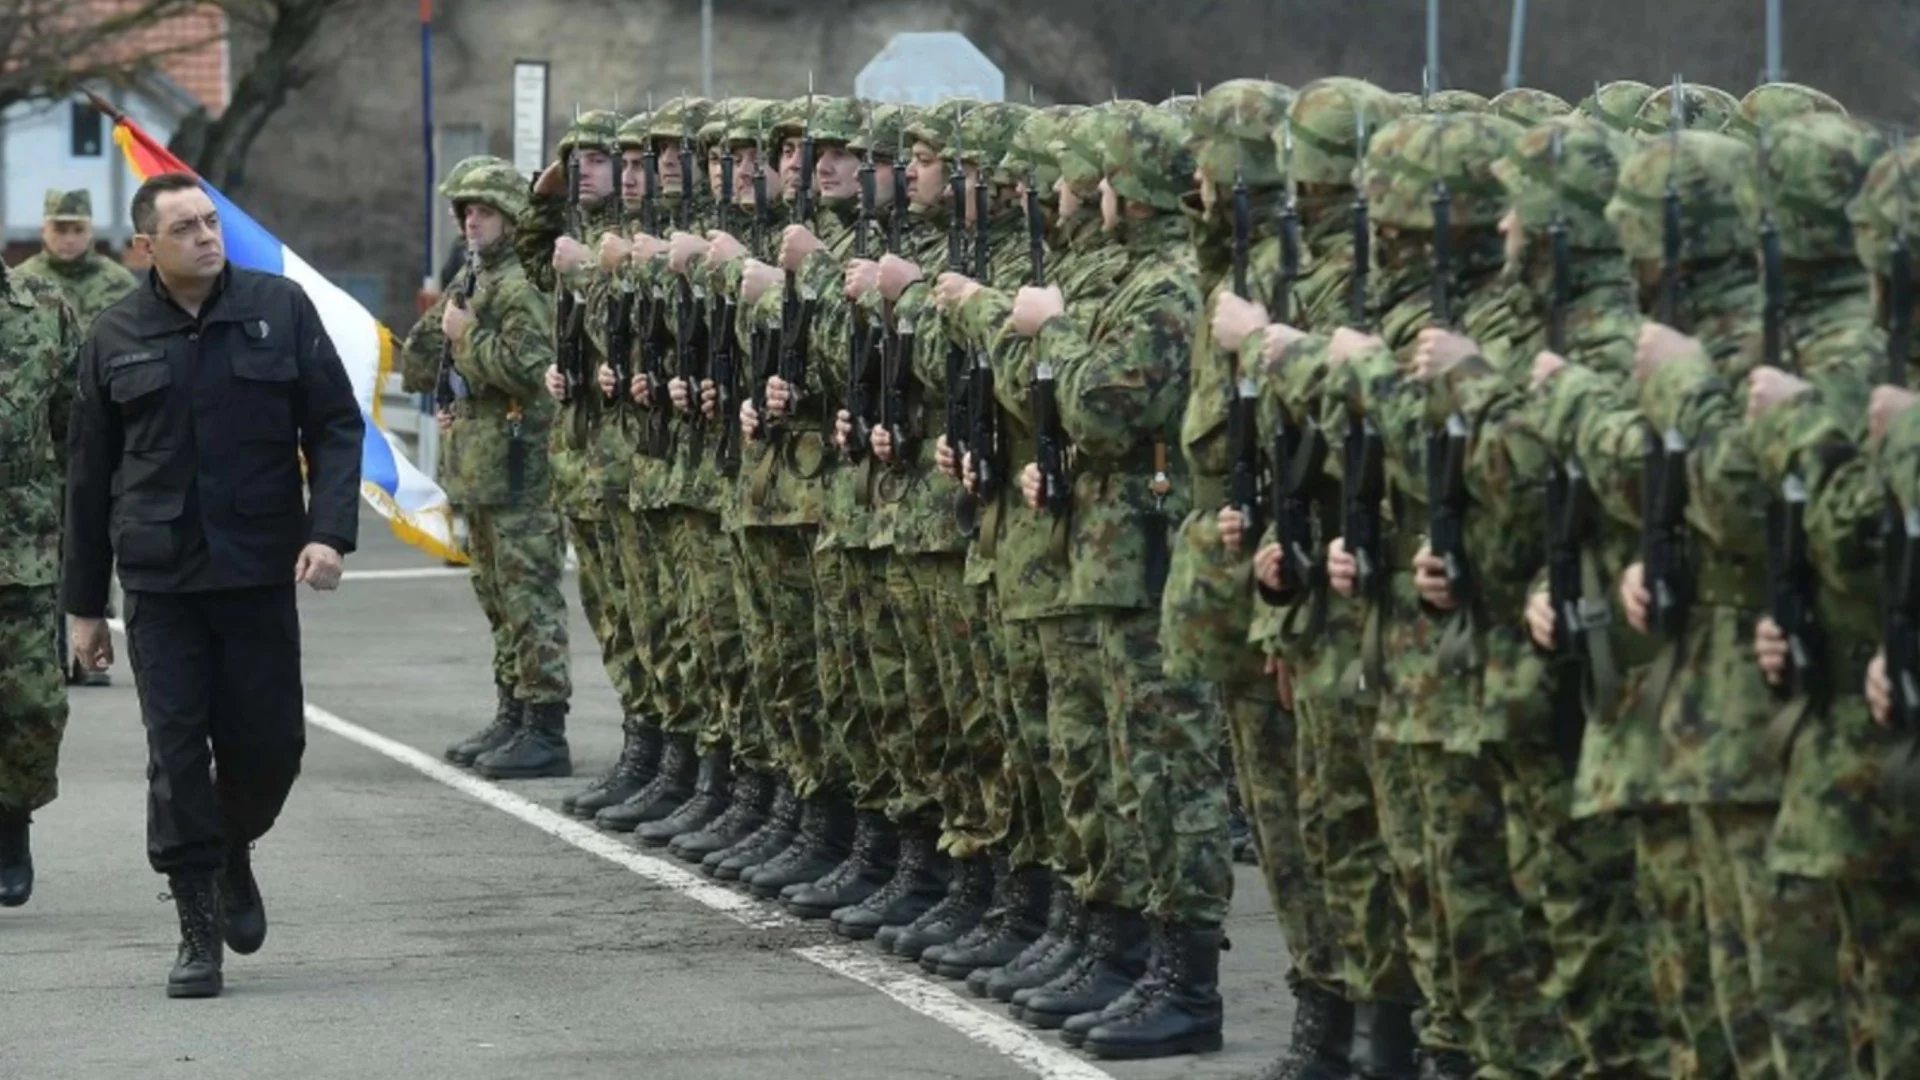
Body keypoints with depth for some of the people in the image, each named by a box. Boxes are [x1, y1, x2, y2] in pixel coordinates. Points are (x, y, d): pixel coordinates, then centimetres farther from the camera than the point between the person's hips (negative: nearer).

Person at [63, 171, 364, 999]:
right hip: (160, 580, 0)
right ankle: (198, 930, 5)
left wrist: (330, 532, -13)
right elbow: (88, 474, 9)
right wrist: (84, 604, 9)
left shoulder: (279, 309, 2)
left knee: (269, 741, 2)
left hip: (260, 569, 0)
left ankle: (233, 851, 33)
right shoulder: (116, 338, 3)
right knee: (177, 751, -3)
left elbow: (336, 426, 2)